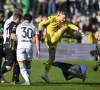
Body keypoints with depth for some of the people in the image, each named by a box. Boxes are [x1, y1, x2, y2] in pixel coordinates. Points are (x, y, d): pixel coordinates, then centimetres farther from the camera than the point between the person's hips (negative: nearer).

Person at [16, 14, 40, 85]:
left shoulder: (19, 26, 13)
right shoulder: (34, 27, 13)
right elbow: (37, 39, 5)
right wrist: (38, 51, 6)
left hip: (21, 47, -1)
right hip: (29, 47, 1)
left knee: (21, 65, 0)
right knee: (28, 65, 18)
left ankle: (27, 80, -16)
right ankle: (28, 80, 18)